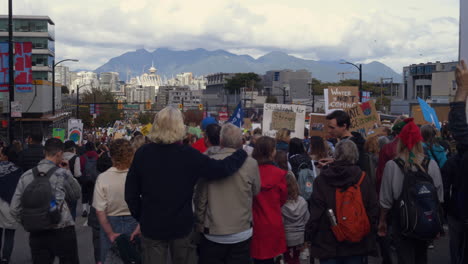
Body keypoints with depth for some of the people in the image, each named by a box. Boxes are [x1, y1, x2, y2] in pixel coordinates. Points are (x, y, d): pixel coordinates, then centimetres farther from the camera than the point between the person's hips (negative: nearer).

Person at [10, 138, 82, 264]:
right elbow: (76, 195, 9)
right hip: (62, 232, -3)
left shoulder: (26, 176, 3)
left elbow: (15, 209, 4)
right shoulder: (62, 174, -8)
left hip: (37, 234, 3)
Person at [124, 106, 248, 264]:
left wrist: (140, 217, 12)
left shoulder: (142, 153, -8)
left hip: (151, 225, 1)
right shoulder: (189, 154, -15)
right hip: (182, 224, -1)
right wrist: (242, 153, 5)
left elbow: (130, 193, -2)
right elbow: (221, 169, -12)